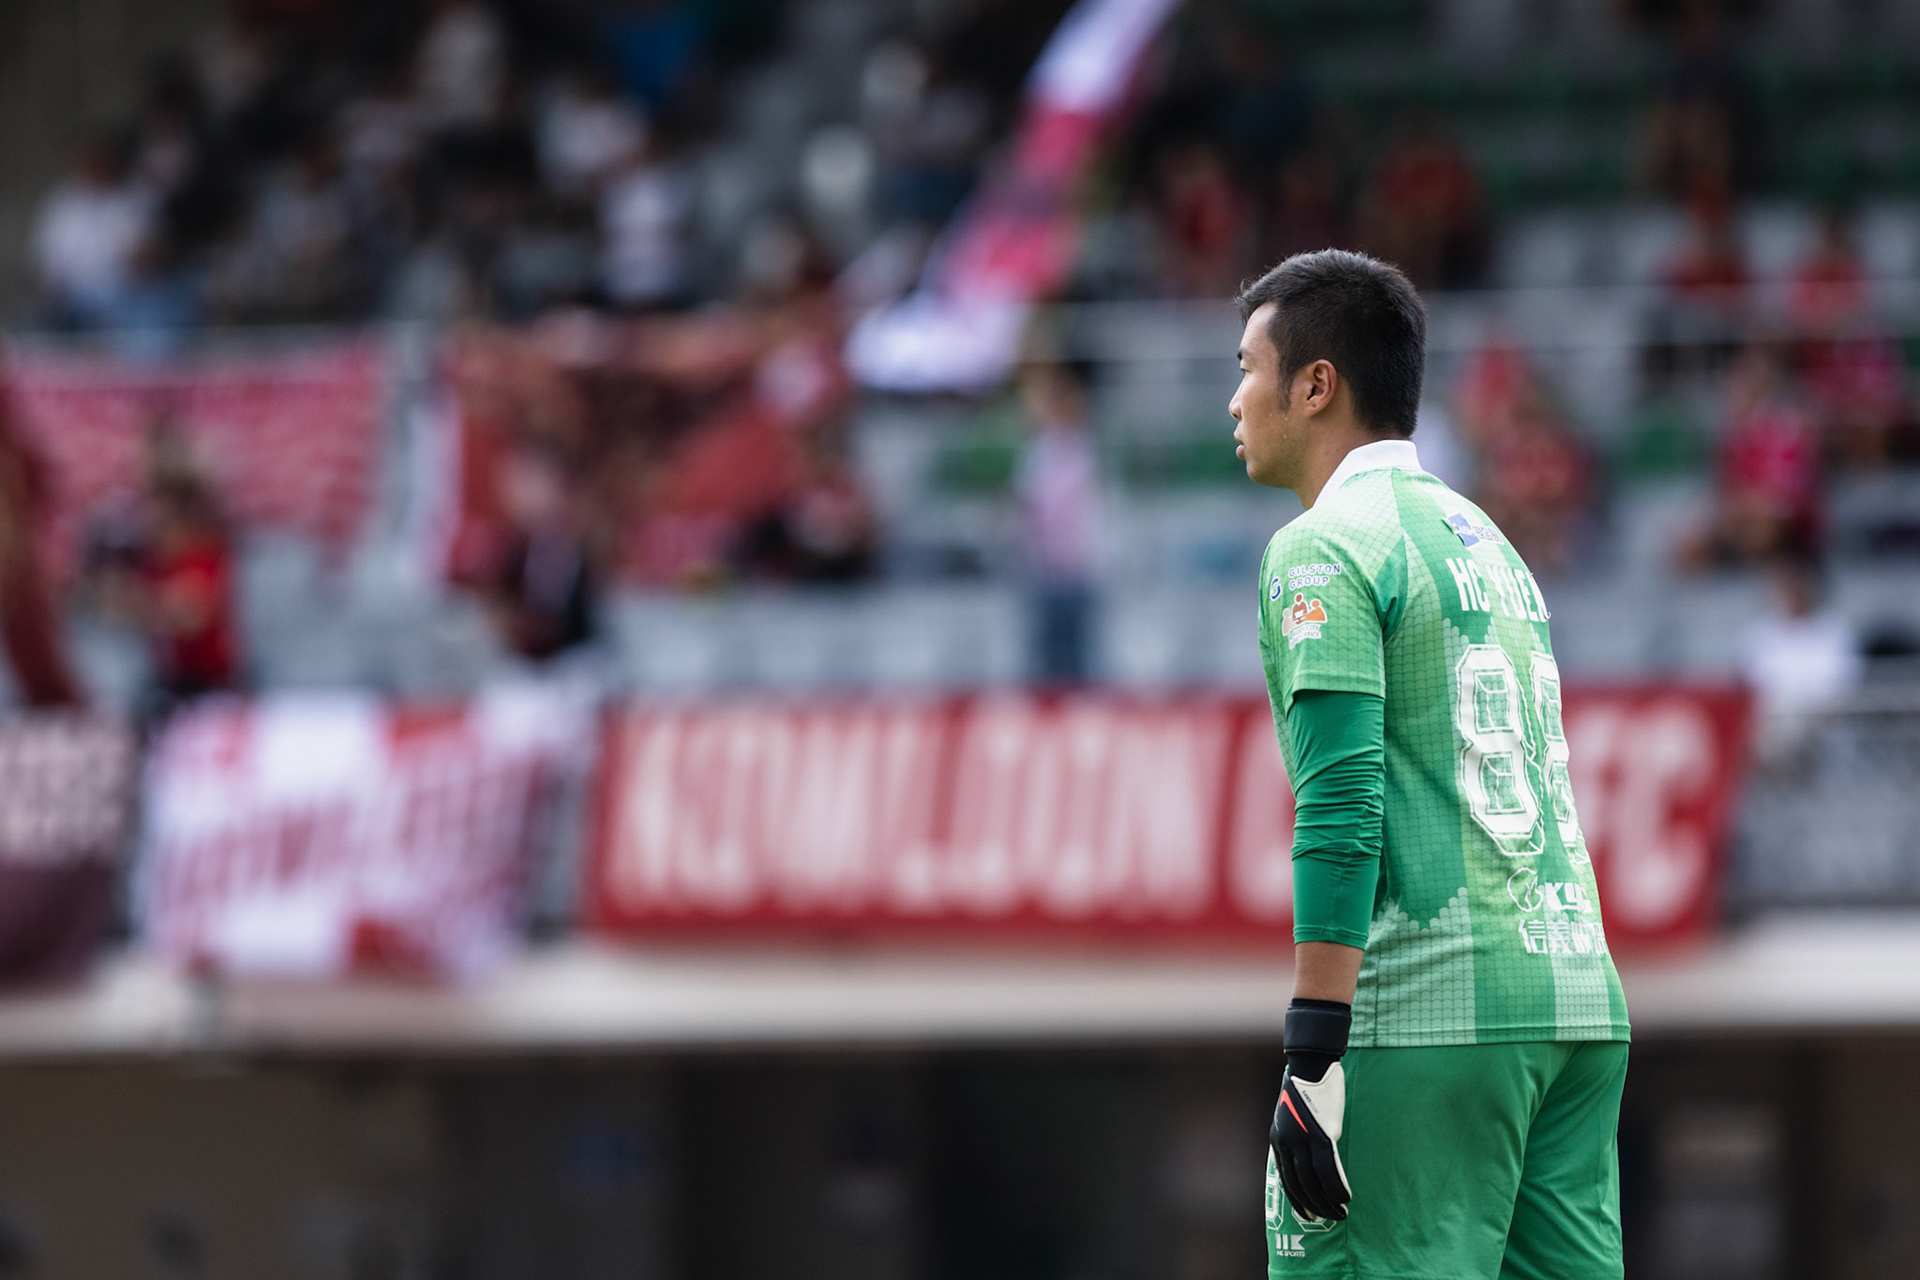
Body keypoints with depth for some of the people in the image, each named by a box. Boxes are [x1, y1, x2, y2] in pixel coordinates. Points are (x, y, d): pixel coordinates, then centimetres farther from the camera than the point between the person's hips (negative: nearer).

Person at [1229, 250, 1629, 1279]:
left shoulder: (1325, 549, -4)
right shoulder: (1487, 538, 21)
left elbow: (1340, 808, -15)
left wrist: (1313, 1058, -18)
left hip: (1428, 1016, -8)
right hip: (1579, 997, 8)